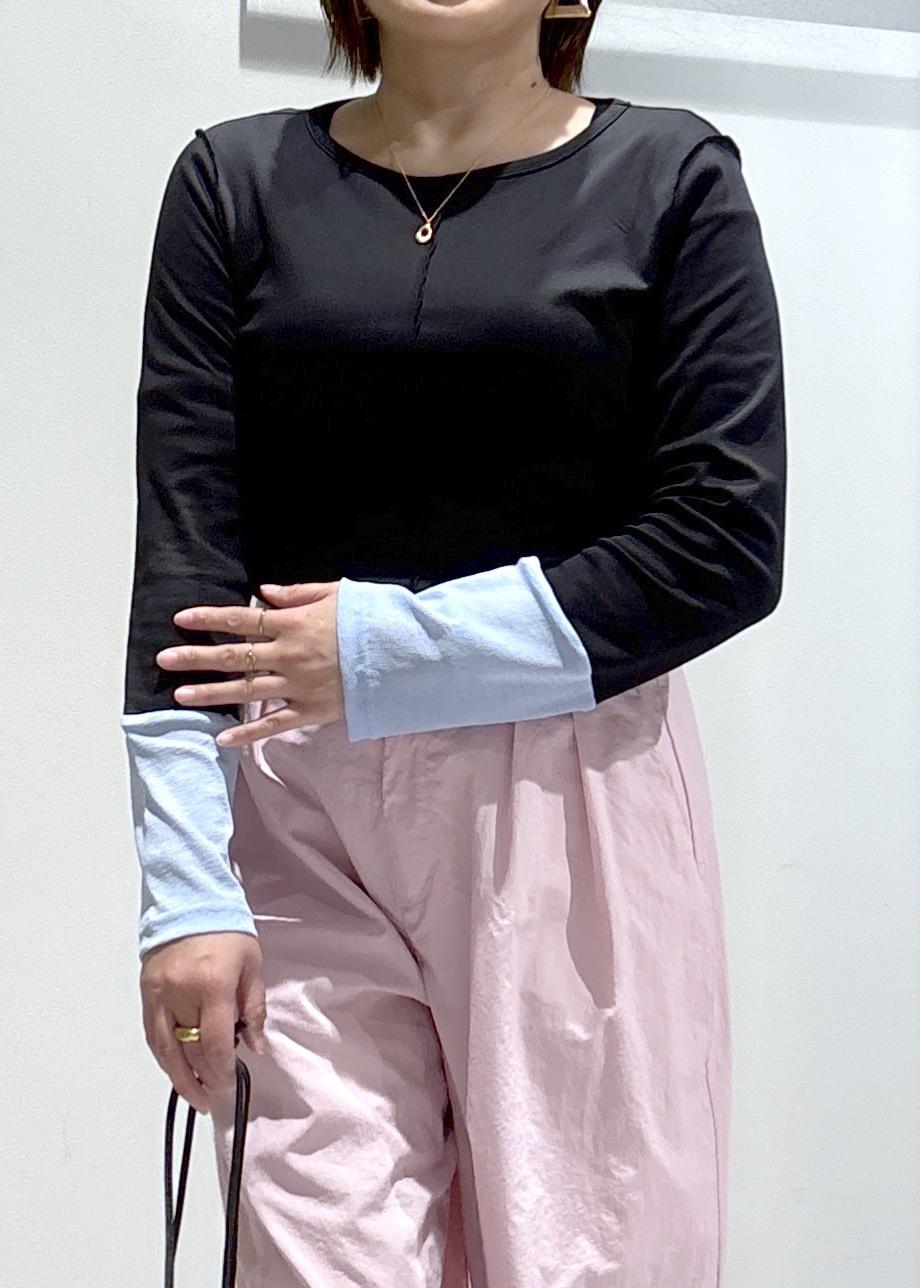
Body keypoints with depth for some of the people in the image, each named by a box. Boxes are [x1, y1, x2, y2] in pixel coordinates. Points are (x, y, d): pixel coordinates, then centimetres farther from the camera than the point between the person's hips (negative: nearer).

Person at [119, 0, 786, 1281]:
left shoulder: (674, 176, 4)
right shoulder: (238, 179, 7)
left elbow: (727, 539, -5)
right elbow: (185, 541, -2)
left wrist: (383, 654, -10)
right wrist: (186, 890, -11)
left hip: (576, 811, -1)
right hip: (302, 828, 1)